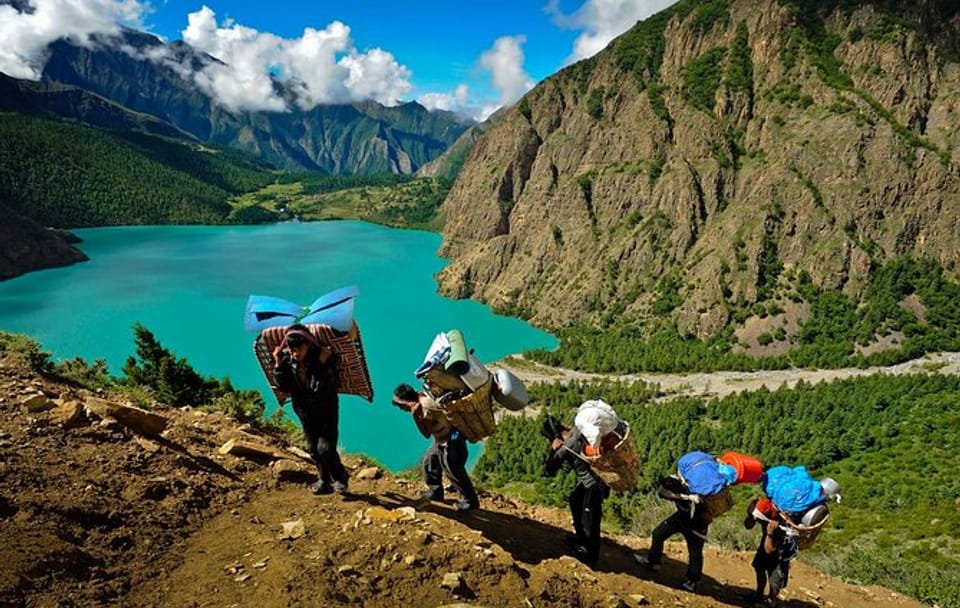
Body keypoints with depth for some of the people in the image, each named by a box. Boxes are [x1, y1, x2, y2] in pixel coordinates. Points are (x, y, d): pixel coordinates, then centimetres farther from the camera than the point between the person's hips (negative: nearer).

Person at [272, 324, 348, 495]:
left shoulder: (322, 356, -23)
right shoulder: (286, 360, -10)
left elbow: (333, 385, -28)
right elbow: (284, 387, -10)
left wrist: (324, 365, -40)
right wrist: (278, 365, -19)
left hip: (327, 410, -5)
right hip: (305, 411, 5)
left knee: (325, 448, -9)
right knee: (313, 448, 14)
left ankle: (340, 477, 16)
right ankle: (324, 480, 31)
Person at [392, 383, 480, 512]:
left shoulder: (426, 405, -28)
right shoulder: (420, 399, -1)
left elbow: (427, 433, -26)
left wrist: (416, 415, -33)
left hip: (452, 440, -10)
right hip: (441, 439, 10)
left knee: (453, 471, -1)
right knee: (427, 462, 20)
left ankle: (471, 501, 15)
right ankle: (436, 491, 37)